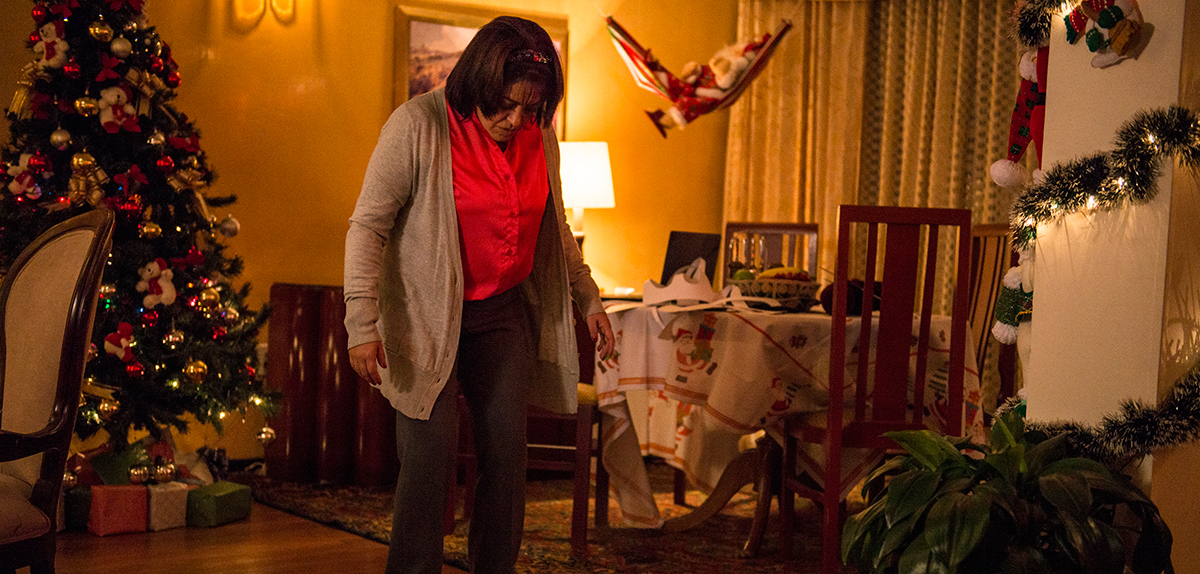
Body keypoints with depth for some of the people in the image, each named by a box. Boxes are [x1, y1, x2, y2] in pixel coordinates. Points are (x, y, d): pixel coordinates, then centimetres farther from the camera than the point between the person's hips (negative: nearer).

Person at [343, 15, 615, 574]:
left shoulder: (540, 137, 2)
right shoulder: (417, 125, -14)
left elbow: (554, 229, 18)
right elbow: (367, 226, -13)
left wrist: (588, 298, 16)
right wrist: (362, 324, -20)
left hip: (504, 312, 5)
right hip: (427, 314, -5)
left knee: (507, 444, 2)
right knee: (430, 450, -9)